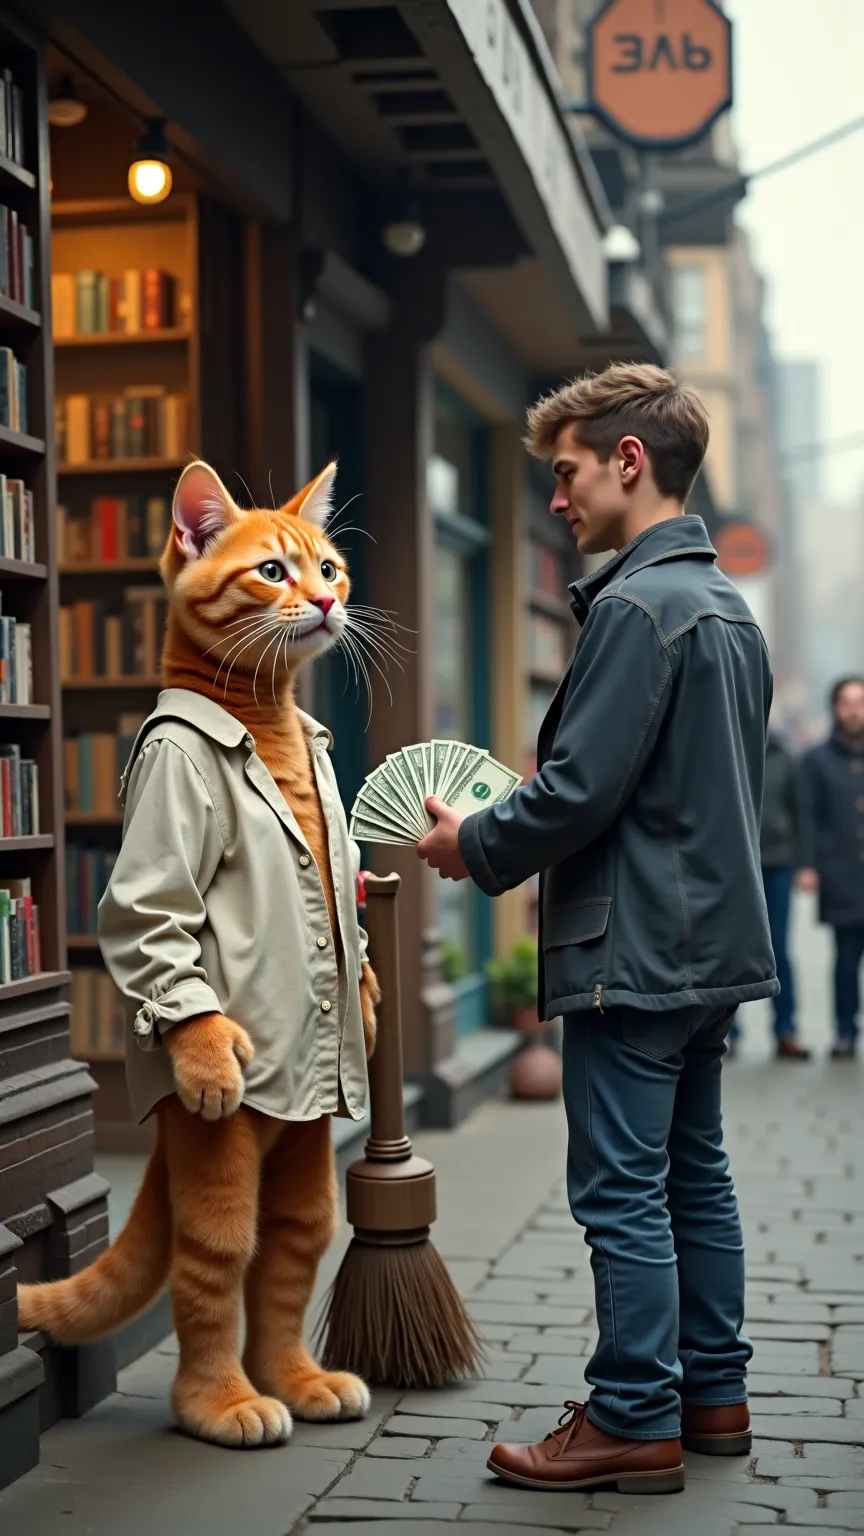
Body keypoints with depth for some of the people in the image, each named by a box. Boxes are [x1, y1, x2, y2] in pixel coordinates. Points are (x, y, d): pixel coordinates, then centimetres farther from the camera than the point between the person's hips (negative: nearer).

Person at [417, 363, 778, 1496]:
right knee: (694, 1172, 16)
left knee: (622, 1191, -2)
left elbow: (578, 792, -22)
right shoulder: (730, 606, 14)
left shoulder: (634, 606, -17)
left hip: (635, 953, -10)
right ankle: (713, 1394, 25)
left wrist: (475, 848, -5)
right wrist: (504, 829, 16)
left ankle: (635, 1423, 6)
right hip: (715, 939, 10)